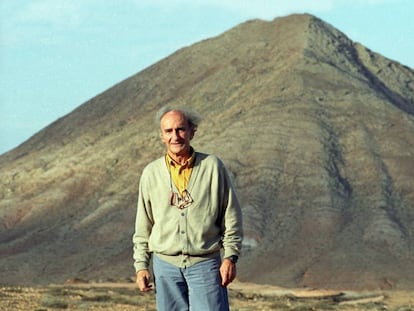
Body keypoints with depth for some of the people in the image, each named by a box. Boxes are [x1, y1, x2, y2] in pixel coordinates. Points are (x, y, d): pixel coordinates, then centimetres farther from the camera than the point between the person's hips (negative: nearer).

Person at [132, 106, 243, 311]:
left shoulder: (213, 167, 1)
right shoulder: (151, 173, 6)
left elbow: (231, 216, 3)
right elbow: (143, 227, 12)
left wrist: (230, 257, -4)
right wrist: (141, 265, 6)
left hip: (205, 264, -2)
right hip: (166, 265, 2)